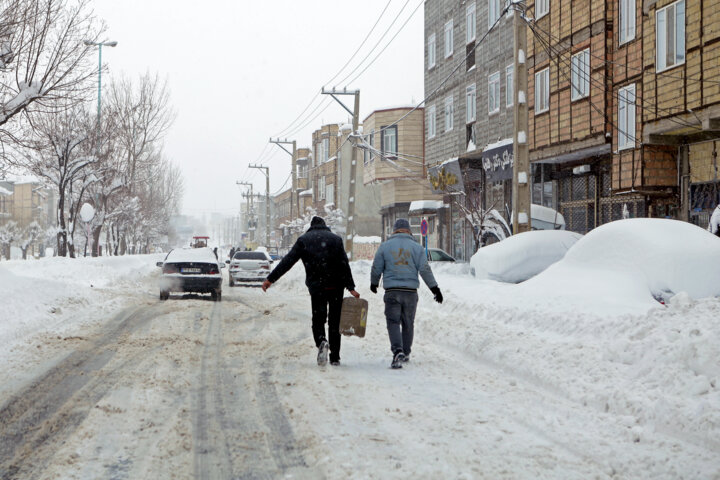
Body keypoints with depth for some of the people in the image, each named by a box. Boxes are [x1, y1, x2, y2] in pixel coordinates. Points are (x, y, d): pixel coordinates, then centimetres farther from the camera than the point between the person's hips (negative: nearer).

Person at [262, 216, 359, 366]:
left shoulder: (304, 240, 5)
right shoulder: (336, 239, 7)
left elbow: (287, 261, -1)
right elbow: (345, 265, 0)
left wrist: (271, 279, 1)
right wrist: (351, 287, -1)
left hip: (316, 286, -1)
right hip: (336, 286, 1)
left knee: (318, 319, 9)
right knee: (335, 321, 9)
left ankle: (321, 341, -22)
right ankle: (335, 357, 8)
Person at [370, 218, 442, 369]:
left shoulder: (385, 246, 4)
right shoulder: (416, 247, 3)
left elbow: (376, 268, 7)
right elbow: (425, 269, -2)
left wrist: (374, 283, 25)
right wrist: (435, 288, 2)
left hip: (392, 291, -1)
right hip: (411, 291, 1)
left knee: (393, 322, -4)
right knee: (408, 323, 14)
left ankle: (398, 351, -24)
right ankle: (406, 353, 23)